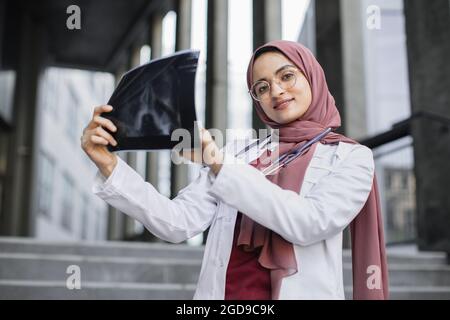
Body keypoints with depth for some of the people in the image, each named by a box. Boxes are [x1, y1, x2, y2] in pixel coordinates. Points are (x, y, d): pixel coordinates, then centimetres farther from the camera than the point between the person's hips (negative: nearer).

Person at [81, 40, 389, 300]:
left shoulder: (352, 157, 2)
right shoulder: (239, 152, 9)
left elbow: (310, 224, -15)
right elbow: (178, 223, -1)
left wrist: (218, 162, -19)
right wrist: (109, 164, -11)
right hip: (221, 293, 2)